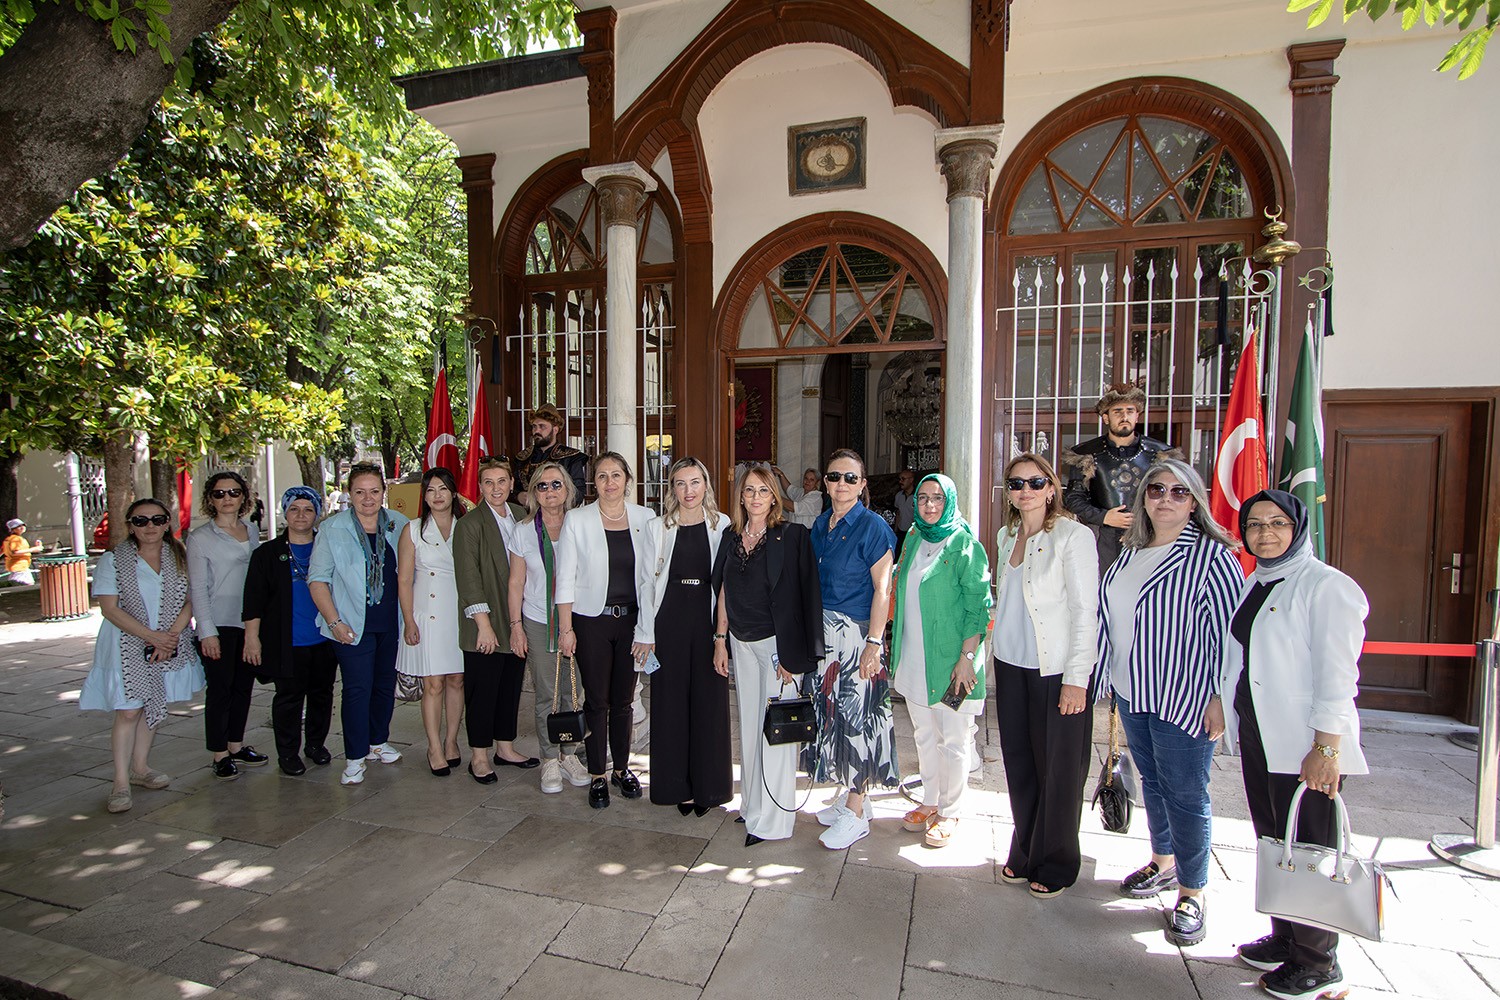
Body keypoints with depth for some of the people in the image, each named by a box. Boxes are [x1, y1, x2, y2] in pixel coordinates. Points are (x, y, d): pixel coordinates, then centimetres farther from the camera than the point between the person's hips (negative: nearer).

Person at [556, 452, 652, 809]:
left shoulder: (645, 518, 1)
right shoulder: (577, 519, -4)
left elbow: (652, 575, 3)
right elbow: (565, 577, -4)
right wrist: (565, 628, -7)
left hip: (631, 619, 2)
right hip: (592, 620, -2)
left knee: (623, 699, 12)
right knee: (597, 700, 6)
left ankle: (622, 768, 30)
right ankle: (597, 776, 22)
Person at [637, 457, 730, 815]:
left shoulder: (722, 526, 2)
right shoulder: (657, 527, 3)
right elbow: (648, 582, 3)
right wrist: (646, 633, -1)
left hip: (709, 621, 0)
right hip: (669, 621, 0)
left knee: (709, 701, 6)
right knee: (671, 702, 7)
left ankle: (707, 785, 21)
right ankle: (677, 784, 21)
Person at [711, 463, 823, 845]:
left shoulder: (791, 536, -10)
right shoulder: (731, 536, 7)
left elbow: (800, 597, -12)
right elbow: (724, 591, 12)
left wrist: (790, 655, -16)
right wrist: (720, 639, 8)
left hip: (777, 641, -5)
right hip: (742, 643, 6)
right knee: (749, 724, 14)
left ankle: (771, 820, 12)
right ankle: (753, 804, 29)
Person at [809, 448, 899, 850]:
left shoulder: (872, 526, -10)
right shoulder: (819, 525, 10)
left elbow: (882, 589, -13)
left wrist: (874, 643, -18)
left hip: (856, 632, -7)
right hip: (823, 631, 7)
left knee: (856, 714, -1)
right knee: (830, 709, 12)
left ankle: (856, 815, 13)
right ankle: (853, 797, 29)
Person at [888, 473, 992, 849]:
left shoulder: (963, 543, -10)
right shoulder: (913, 540, 10)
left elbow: (978, 605, -13)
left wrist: (966, 657, -18)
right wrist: (895, 648, 13)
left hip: (948, 659, -6)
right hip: (913, 657, 6)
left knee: (952, 739, 6)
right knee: (924, 734, 16)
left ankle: (950, 813, 21)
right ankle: (930, 802, 31)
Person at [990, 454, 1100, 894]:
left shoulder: (1073, 536, -11)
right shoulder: (1007, 536, 9)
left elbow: (1086, 612, -13)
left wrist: (1076, 679, -15)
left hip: (1055, 670, -6)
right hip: (1011, 665, 6)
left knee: (1058, 770, 7)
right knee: (1019, 763, 13)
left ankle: (1055, 864, 25)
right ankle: (1025, 853, 31)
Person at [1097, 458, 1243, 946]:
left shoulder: (1212, 555, -13)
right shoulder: (1130, 551, 8)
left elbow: (1228, 632, -14)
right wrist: (1109, 675, 16)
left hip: (1183, 699, -6)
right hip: (1131, 692, 7)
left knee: (1185, 794, 4)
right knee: (1152, 782, 20)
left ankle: (1191, 893, 21)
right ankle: (1163, 862, 39)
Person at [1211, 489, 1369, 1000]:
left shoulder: (1327, 586, -13)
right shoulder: (1254, 584, 12)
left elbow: (1337, 675, -17)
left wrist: (1326, 747, -19)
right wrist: (1221, 700, 16)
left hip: (1305, 746, -7)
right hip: (1256, 737, 8)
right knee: (1273, 844, 16)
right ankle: (1284, 939, 31)